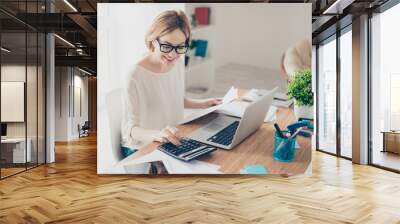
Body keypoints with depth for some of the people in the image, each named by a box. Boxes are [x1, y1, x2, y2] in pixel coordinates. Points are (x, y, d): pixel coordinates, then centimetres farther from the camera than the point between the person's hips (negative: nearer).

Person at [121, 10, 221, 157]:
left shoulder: (178, 63, 1)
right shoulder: (135, 77, -22)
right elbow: (130, 128, -21)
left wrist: (202, 104, 9)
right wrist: (156, 134, -38)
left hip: (173, 143, 7)